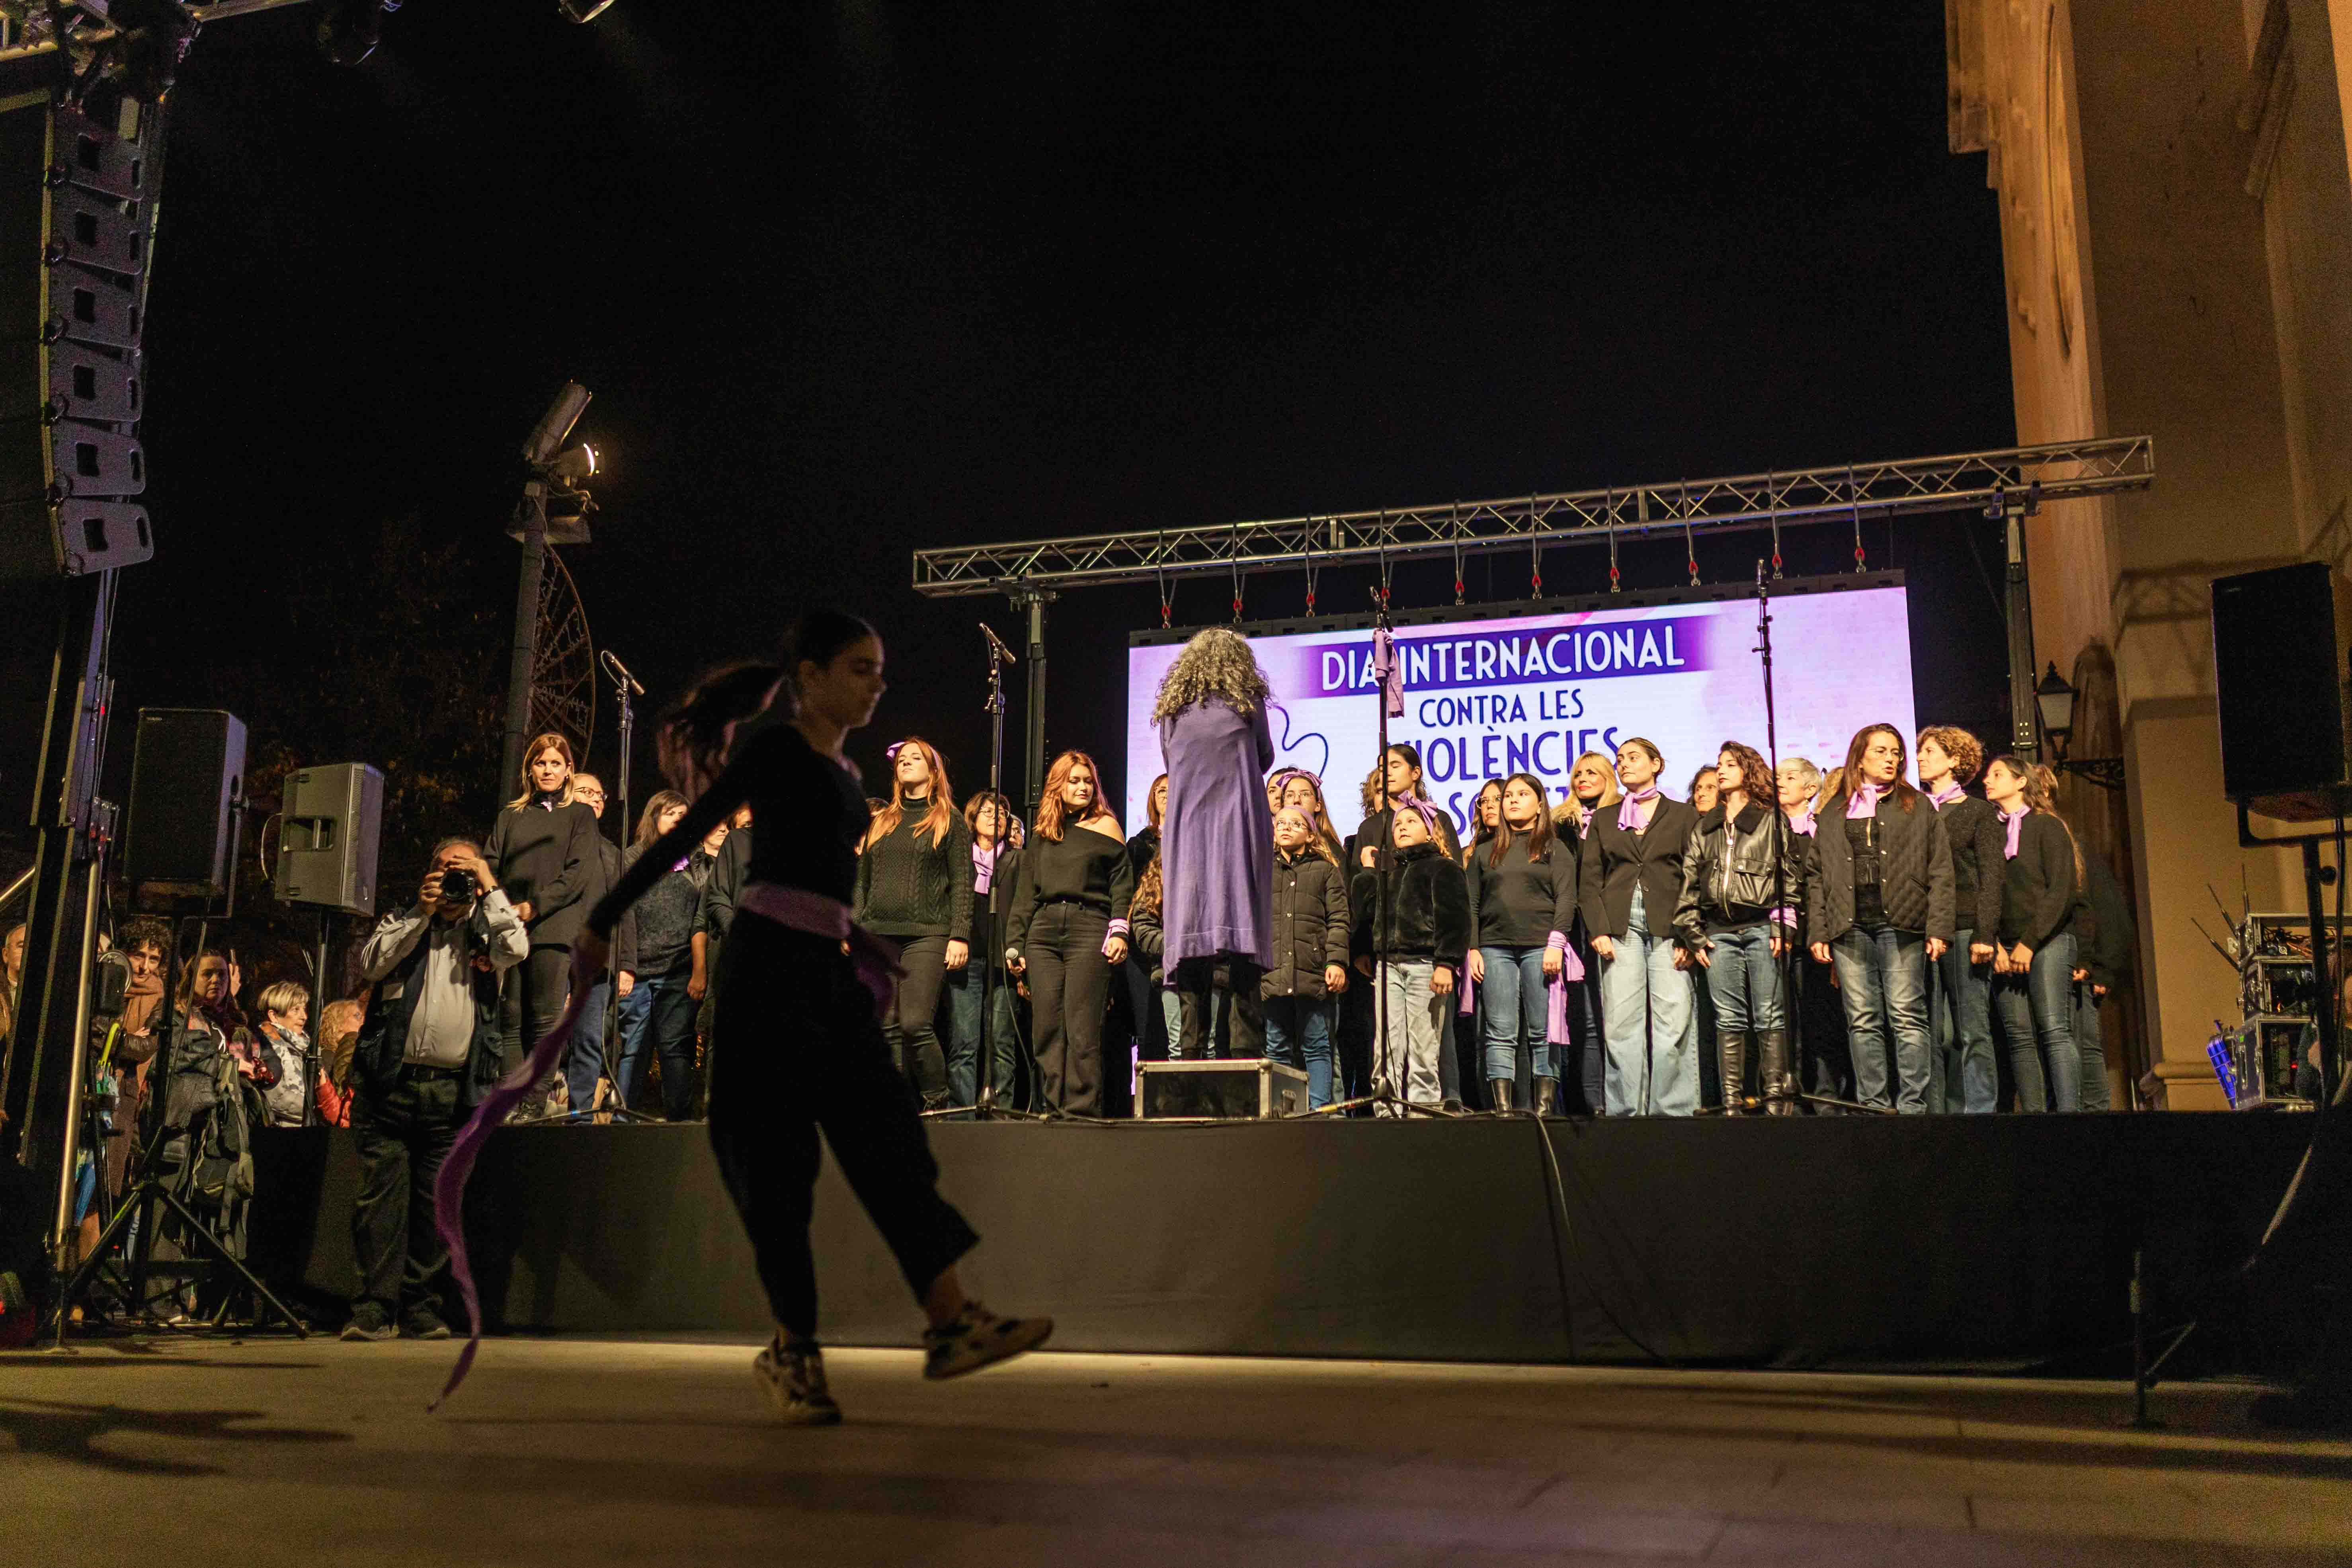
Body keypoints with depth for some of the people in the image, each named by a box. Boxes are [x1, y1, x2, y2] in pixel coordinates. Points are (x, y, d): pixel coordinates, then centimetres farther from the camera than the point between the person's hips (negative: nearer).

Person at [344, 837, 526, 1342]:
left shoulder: (488, 927, 13)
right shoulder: (404, 920, 17)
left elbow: (517, 949, -9)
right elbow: (370, 964, 0)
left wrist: (491, 888, -2)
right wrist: (421, 913, -2)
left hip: (454, 1089, 0)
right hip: (390, 1083, 0)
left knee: (436, 1204, 3)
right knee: (382, 1196, -4)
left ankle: (421, 1309, 11)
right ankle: (374, 1309, -1)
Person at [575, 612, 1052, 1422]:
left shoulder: (841, 770, 19)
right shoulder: (776, 747, -4)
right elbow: (686, 834, -6)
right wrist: (604, 922, -6)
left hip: (831, 972, 8)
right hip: (768, 962, -8)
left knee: (889, 1140, 0)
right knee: (777, 1157, -2)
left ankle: (951, 1322, -3)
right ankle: (792, 1348, 7)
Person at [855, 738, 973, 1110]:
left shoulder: (949, 821, 8)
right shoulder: (881, 822, 21)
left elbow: (962, 882, 1)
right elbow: (862, 882, 21)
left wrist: (960, 936, -9)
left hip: (926, 935, -4)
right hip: (877, 935, 5)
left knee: (916, 1024, -15)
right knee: (887, 1029, -1)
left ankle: (937, 1102, 0)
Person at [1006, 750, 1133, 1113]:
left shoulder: (1105, 826, 8)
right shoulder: (1043, 836, 18)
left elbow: (1122, 885, 2)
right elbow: (1025, 895, 19)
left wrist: (1119, 933, -10)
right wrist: (1013, 944, 11)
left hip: (1089, 928, -4)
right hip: (1043, 934, 4)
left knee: (1082, 1030, -9)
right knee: (1047, 1029, 0)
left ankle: (1082, 1110, -7)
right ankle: (1054, 1111, 4)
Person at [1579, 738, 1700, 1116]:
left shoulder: (1683, 815, 12)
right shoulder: (1604, 819, 18)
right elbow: (1589, 881, 12)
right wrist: (1598, 930, -2)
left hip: (1668, 928, -2)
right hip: (1619, 926, 2)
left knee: (1673, 1021, -9)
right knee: (1620, 1024, -5)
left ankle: (1673, 1109, -4)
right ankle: (1625, 1110, -1)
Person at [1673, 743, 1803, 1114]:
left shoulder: (1772, 820, 8)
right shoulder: (1703, 828, 18)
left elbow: (1790, 874, 2)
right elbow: (1688, 883, 14)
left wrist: (1782, 926, -7)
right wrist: (1694, 935, 5)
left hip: (1761, 927, -3)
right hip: (1718, 931, 3)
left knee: (1769, 1017, -4)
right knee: (1729, 1019, 1)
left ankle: (1777, 1098, -2)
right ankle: (1732, 1102, 1)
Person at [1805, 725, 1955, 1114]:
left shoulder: (1918, 807, 12)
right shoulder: (1833, 812, 16)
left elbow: (1940, 871, 6)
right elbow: (1816, 876, 13)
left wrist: (1938, 928, -5)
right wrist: (1817, 932, 4)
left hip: (1900, 924, -2)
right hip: (1849, 928, 2)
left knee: (1907, 1018, -5)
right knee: (1862, 1021, 1)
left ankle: (1912, 1106, -3)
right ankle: (1873, 1106, 5)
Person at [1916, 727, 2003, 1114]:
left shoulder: (1979, 812, 9)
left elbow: (1990, 877, 2)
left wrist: (1984, 934, -10)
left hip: (1963, 928, -3)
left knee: (1972, 1030, -4)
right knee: (1934, 1033, 0)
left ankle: (1980, 1110, -2)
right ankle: (1939, 1113, 1)